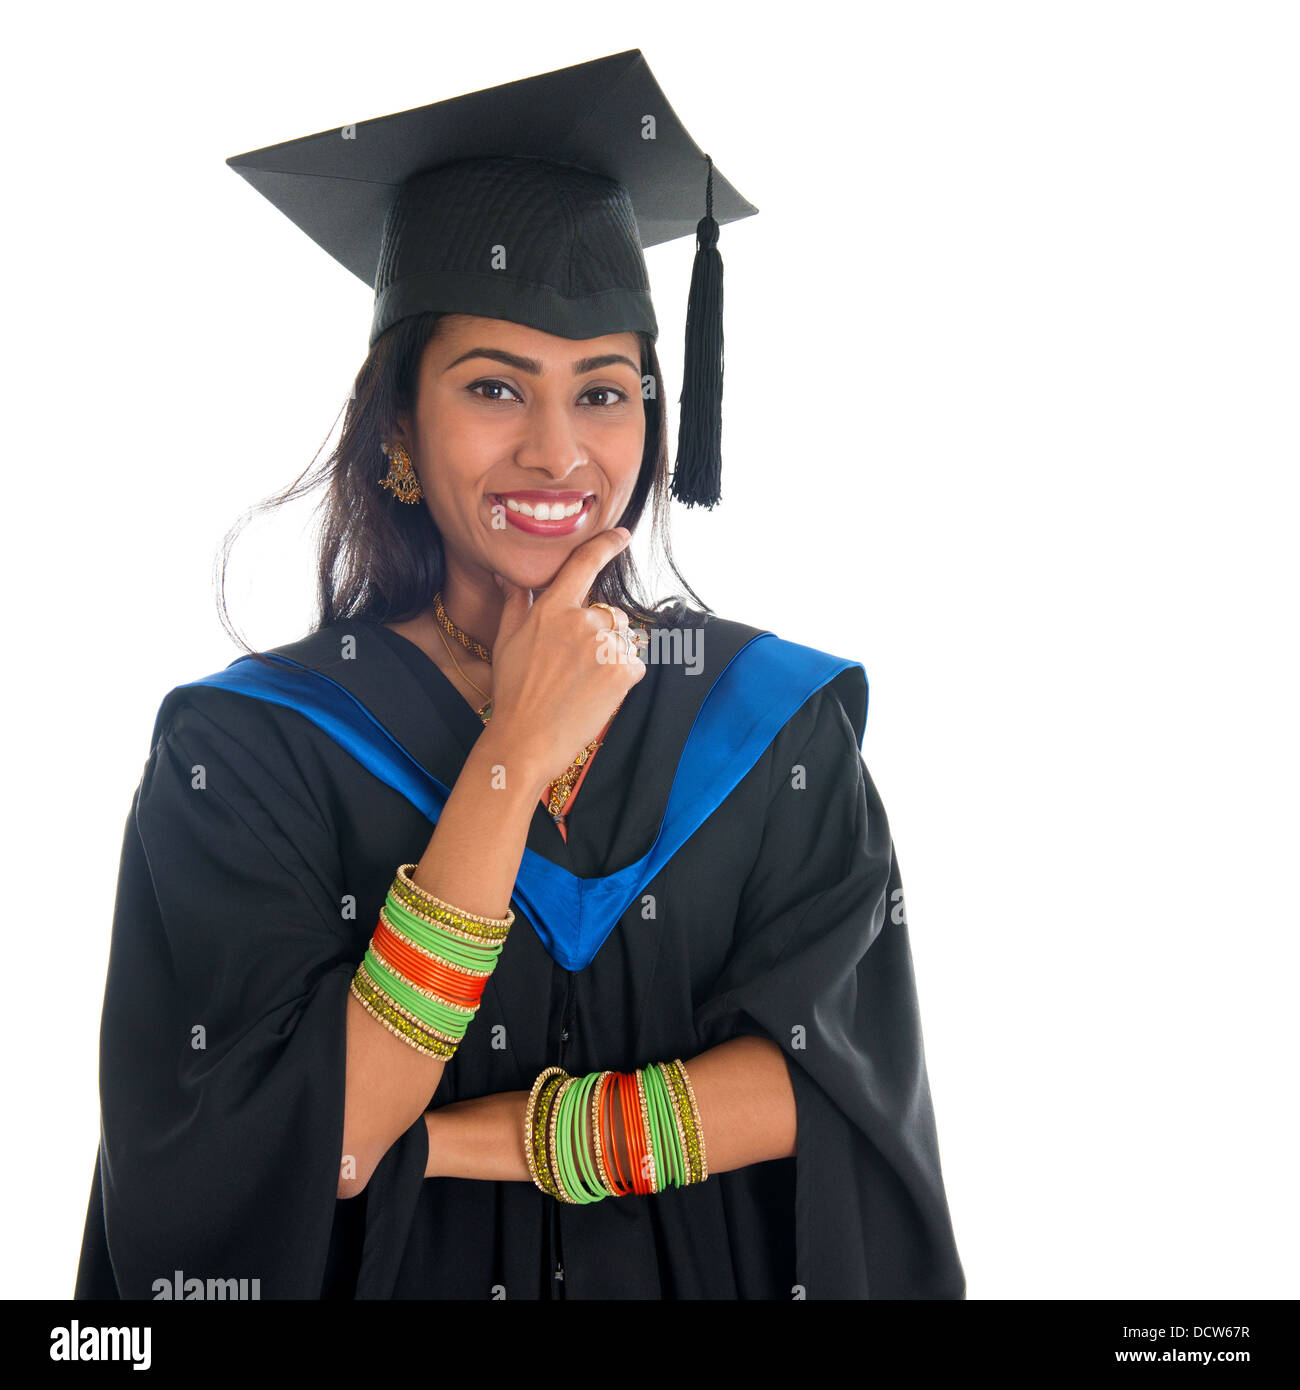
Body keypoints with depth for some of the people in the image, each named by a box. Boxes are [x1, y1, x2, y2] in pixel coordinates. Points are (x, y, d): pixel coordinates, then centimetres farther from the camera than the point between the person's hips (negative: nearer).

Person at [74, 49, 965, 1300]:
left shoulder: (777, 718, -9)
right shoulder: (244, 748, -15)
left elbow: (842, 1077, -14)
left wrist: (453, 1141, -20)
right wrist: (515, 753, -27)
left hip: (710, 1267, 2)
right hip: (399, 1278, -1)